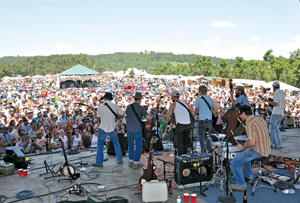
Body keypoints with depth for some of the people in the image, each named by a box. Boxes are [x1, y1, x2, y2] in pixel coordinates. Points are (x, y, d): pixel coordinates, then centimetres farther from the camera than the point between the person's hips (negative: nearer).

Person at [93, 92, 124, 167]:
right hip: (113, 129, 2)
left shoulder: (100, 107, -12)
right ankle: (120, 159, 27)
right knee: (116, 144, 20)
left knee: (100, 145, 13)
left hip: (103, 129, -2)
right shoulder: (115, 106, -8)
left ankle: (99, 162, 16)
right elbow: (122, 115, 1)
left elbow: (98, 118, -2)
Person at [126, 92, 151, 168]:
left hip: (129, 129, 5)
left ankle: (131, 161, 24)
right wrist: (149, 121, 5)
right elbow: (148, 117, -18)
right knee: (138, 146, 8)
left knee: (131, 145, 20)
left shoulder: (128, 107, 4)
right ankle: (136, 163, 11)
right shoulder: (141, 108, -10)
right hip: (137, 130, -5)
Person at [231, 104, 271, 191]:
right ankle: (249, 175, 41)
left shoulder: (249, 124, -21)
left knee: (235, 162, -5)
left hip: (258, 151, -10)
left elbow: (251, 142, -27)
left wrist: (242, 147, -9)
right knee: (244, 153, 34)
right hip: (266, 149, 10)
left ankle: (241, 184, 6)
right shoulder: (260, 119, 7)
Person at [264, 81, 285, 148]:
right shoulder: (282, 92, 13)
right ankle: (279, 143, 21)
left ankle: (276, 144, -3)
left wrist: (267, 100, -15)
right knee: (276, 128, 18)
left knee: (272, 129, -3)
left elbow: (275, 104, -22)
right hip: (281, 113, 9)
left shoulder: (276, 93, -13)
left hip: (276, 114, -9)